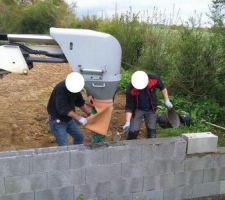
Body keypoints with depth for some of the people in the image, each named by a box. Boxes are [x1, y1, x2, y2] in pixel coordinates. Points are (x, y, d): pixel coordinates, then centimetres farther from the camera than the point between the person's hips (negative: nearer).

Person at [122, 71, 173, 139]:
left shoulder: (154, 79, -24)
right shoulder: (130, 89, -26)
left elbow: (162, 88, -2)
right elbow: (129, 107, -19)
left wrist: (167, 101, 1)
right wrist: (127, 122, -25)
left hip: (151, 109, 2)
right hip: (138, 110, -1)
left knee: (151, 132, 3)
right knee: (133, 131, -7)